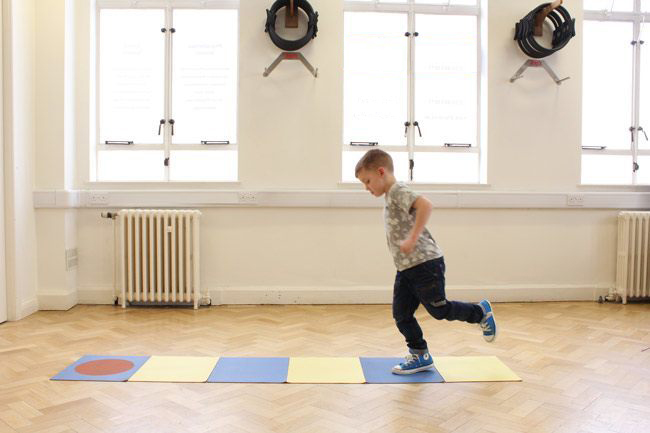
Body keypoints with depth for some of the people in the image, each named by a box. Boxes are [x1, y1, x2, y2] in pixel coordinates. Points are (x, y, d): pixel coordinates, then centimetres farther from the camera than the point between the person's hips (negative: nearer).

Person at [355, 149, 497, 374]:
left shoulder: (398, 191, -15)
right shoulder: (392, 197, 16)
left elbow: (426, 205, -33)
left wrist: (412, 239, -31)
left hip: (425, 263, -10)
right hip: (406, 267, 10)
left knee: (439, 309, 2)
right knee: (401, 314, 7)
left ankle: (481, 312, 26)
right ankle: (419, 356, 21)